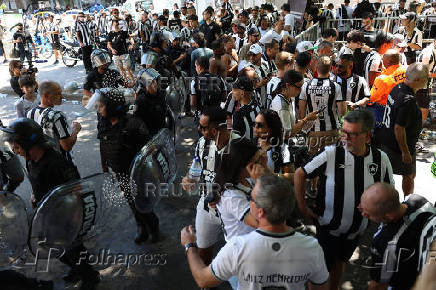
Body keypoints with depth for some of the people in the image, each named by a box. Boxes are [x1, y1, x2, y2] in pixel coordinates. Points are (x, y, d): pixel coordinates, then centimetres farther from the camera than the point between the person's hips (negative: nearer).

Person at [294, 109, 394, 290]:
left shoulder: (381, 159, -12)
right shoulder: (330, 154, -22)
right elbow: (300, 174, -12)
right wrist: (303, 208, -10)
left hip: (357, 227, 3)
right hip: (327, 226, -3)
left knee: (340, 262, 25)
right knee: (323, 268, 10)